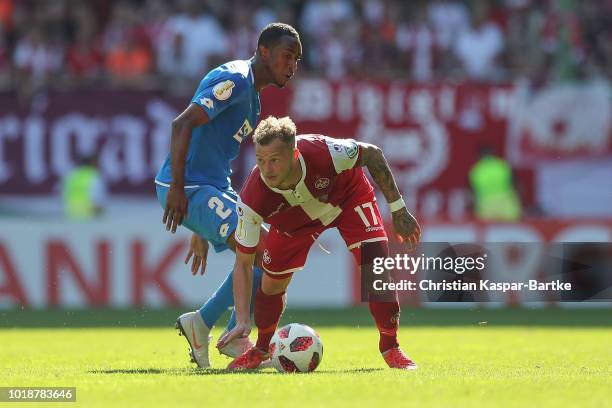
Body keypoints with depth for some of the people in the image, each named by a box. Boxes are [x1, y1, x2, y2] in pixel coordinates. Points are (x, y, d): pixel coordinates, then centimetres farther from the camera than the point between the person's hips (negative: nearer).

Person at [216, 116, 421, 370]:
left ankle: (390, 347, 3)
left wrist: (398, 210, -15)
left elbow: (372, 154, -20)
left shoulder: (324, 153, -43)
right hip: (294, 218, 1)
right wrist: (242, 321, -37)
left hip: (348, 196, -1)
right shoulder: (252, 199, -37)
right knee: (271, 284, -2)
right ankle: (261, 350, 29)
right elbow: (243, 263, -27)